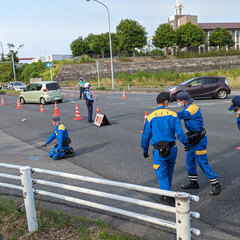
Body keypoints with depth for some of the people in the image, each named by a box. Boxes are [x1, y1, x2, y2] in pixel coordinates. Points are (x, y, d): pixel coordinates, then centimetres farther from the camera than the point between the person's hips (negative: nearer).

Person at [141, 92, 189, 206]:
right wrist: (186, 144, 11)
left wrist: (145, 150, 12)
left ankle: (169, 198, 5)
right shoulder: (173, 115, -3)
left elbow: (146, 136, -1)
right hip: (172, 149, 3)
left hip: (159, 151, -3)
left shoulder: (150, 117, -7)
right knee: (169, 173, 22)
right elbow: (180, 133, -5)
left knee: (162, 175, 9)